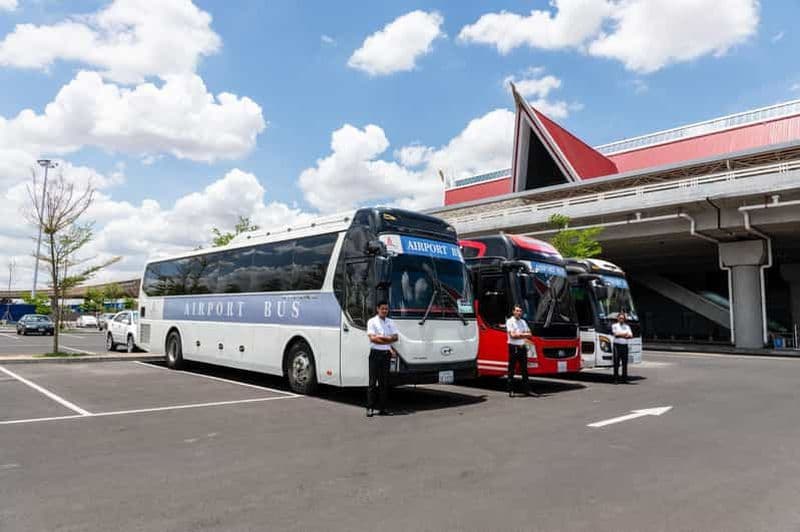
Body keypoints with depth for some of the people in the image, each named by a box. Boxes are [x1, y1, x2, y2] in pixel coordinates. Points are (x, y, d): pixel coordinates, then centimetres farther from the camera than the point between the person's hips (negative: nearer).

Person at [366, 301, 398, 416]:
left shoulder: (390, 322, 13)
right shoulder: (372, 321, -2)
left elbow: (395, 337, 6)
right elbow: (372, 338, -12)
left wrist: (381, 337, -9)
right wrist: (388, 341, -8)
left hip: (386, 354, 5)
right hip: (375, 353, -5)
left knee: (384, 382, 6)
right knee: (373, 381, -3)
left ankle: (382, 407, 12)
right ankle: (370, 408, 0)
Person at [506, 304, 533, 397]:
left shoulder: (523, 322, 15)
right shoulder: (510, 321, -4)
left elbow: (529, 334, 8)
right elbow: (512, 335, -15)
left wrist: (518, 334, -9)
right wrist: (523, 334, -7)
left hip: (522, 347, 6)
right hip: (513, 347, -6)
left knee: (524, 369, 8)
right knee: (511, 369, -2)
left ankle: (526, 389, 14)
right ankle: (511, 390, 3)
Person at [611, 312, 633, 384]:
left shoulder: (627, 326, 15)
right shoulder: (614, 326, 6)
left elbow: (631, 335, 2)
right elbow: (616, 334, -11)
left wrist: (620, 334, -12)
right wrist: (625, 334, -3)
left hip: (625, 345, 3)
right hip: (617, 345, -3)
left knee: (625, 363, 4)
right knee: (616, 363, -3)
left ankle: (624, 378, 11)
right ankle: (616, 379, 0)